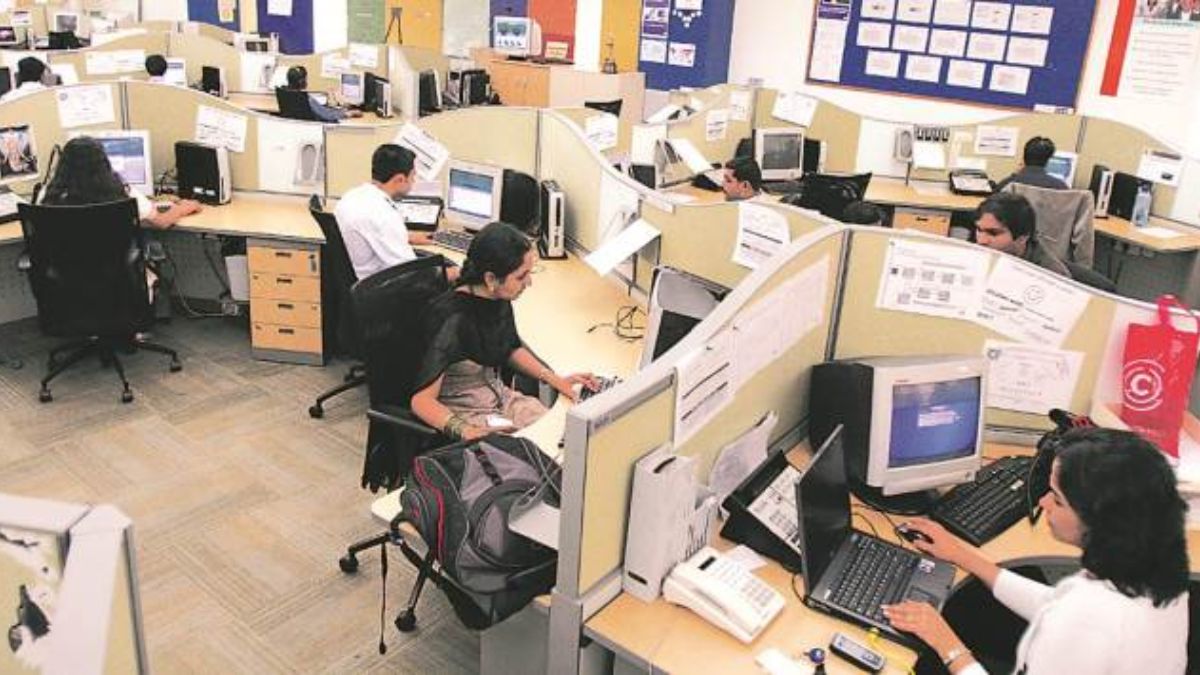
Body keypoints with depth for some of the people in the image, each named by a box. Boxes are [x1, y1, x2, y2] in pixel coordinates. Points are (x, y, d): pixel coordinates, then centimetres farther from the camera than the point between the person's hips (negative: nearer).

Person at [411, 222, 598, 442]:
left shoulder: (500, 299, -4)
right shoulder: (453, 319, -27)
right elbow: (422, 400, -25)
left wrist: (555, 379, 6)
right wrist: (465, 432, -39)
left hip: (499, 396, 7)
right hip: (463, 413, -7)